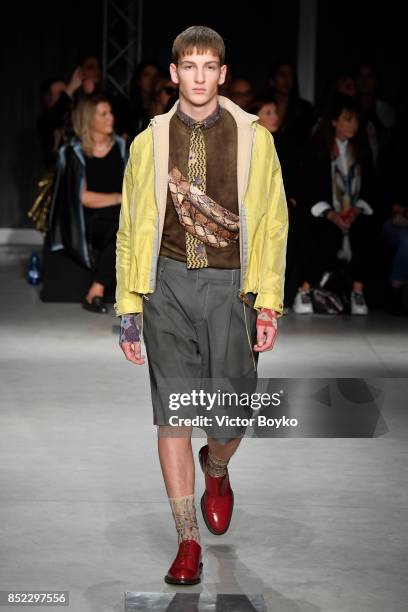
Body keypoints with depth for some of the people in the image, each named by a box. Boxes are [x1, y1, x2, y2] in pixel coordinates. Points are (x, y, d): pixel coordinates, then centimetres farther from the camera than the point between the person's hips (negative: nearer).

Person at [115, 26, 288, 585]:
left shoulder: (253, 138, 4)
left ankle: (216, 470, 38)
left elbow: (273, 223, 4)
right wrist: (128, 309, 7)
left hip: (231, 286, -1)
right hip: (168, 285, 1)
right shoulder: (150, 142, 6)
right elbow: (131, 228, 11)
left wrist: (269, 303, -2)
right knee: (173, 415, -2)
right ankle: (188, 541, 8)